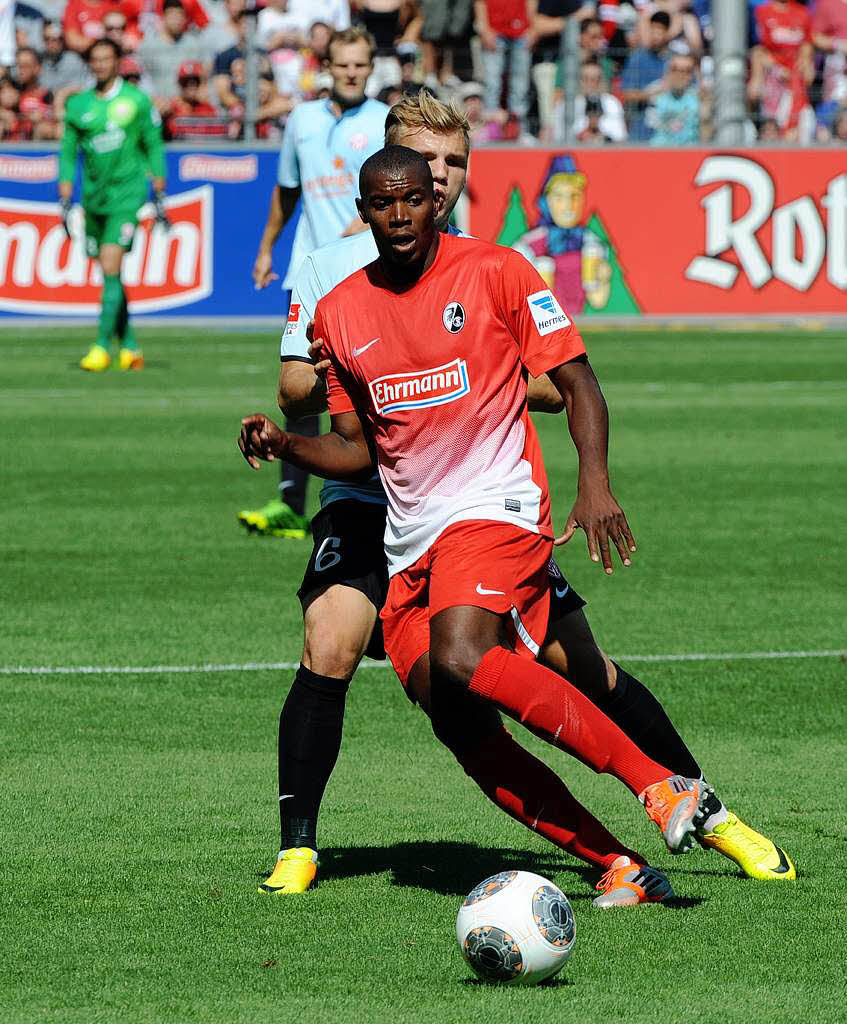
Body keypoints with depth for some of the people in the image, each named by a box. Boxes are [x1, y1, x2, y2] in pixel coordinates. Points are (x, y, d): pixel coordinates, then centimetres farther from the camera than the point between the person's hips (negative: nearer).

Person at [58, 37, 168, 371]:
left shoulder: (137, 100, -1)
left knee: (110, 269, -16)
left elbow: (154, 147, 5)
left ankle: (102, 345, -15)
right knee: (109, 277, 7)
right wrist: (65, 203, 5)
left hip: (127, 192, -4)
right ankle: (129, 347, 17)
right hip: (93, 195, 4)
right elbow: (68, 155, 11)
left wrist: (159, 197, 3)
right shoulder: (78, 105, 7)